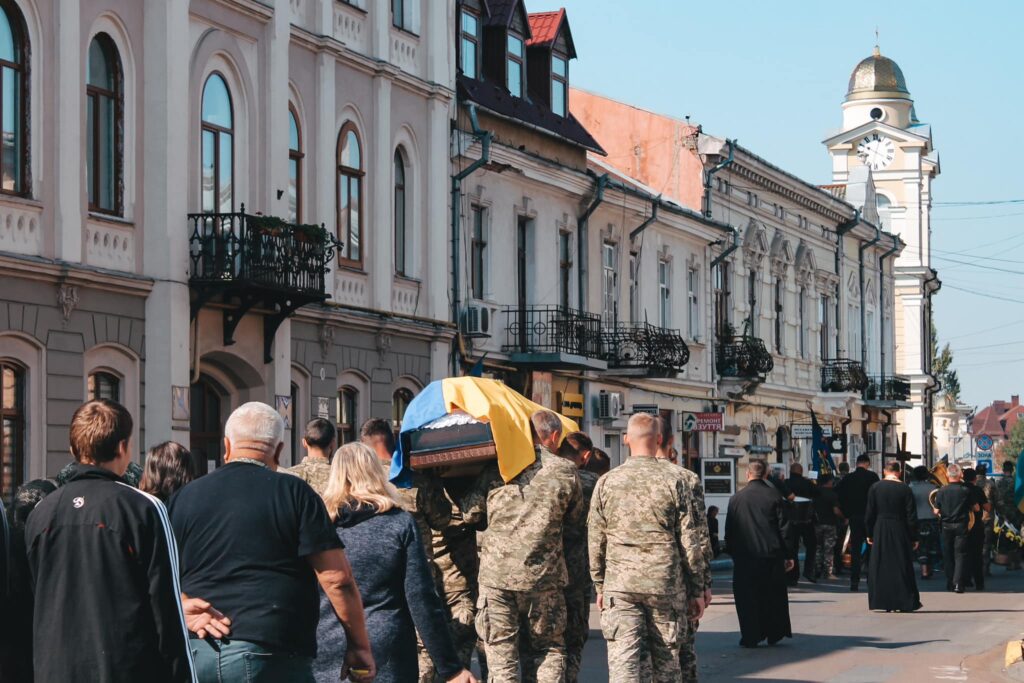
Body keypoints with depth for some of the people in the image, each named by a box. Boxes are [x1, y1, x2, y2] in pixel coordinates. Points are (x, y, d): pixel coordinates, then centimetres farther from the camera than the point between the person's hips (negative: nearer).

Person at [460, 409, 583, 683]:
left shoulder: (497, 467, 3)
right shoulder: (565, 471, 1)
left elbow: (471, 512, 2)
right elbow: (575, 517, 11)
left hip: (497, 573, 0)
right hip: (543, 576, 0)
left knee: (500, 653, 4)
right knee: (548, 650, 12)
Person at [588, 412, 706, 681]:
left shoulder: (606, 483, 1)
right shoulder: (674, 483, -2)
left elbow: (596, 541, 6)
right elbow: (690, 542, 0)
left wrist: (600, 586, 17)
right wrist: (696, 590, 9)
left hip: (619, 584, 0)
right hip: (665, 586, 0)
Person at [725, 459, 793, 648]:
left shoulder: (736, 498, -3)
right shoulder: (774, 496, -3)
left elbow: (729, 531, 2)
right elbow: (783, 527, -2)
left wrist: (732, 553, 12)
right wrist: (788, 556, 3)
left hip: (744, 556, -1)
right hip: (771, 554, 1)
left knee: (746, 598, 5)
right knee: (773, 596, 13)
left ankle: (751, 637, 4)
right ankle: (774, 634, 17)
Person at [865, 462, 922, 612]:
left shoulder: (875, 488, -2)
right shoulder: (905, 489, -7)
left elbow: (869, 514, 1)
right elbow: (911, 516, -6)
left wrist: (869, 534, 10)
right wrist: (914, 538, 1)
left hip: (880, 533, 1)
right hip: (900, 533, -1)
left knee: (880, 568, 7)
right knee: (901, 568, 5)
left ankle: (883, 602, 5)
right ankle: (904, 602, 6)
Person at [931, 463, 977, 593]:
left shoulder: (942, 491, -7)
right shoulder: (965, 490, -9)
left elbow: (936, 511, -3)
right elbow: (975, 508, 0)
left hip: (946, 526, 1)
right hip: (961, 525, -1)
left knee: (948, 555, 12)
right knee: (960, 554, 1)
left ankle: (950, 583, 16)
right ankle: (958, 583, -11)